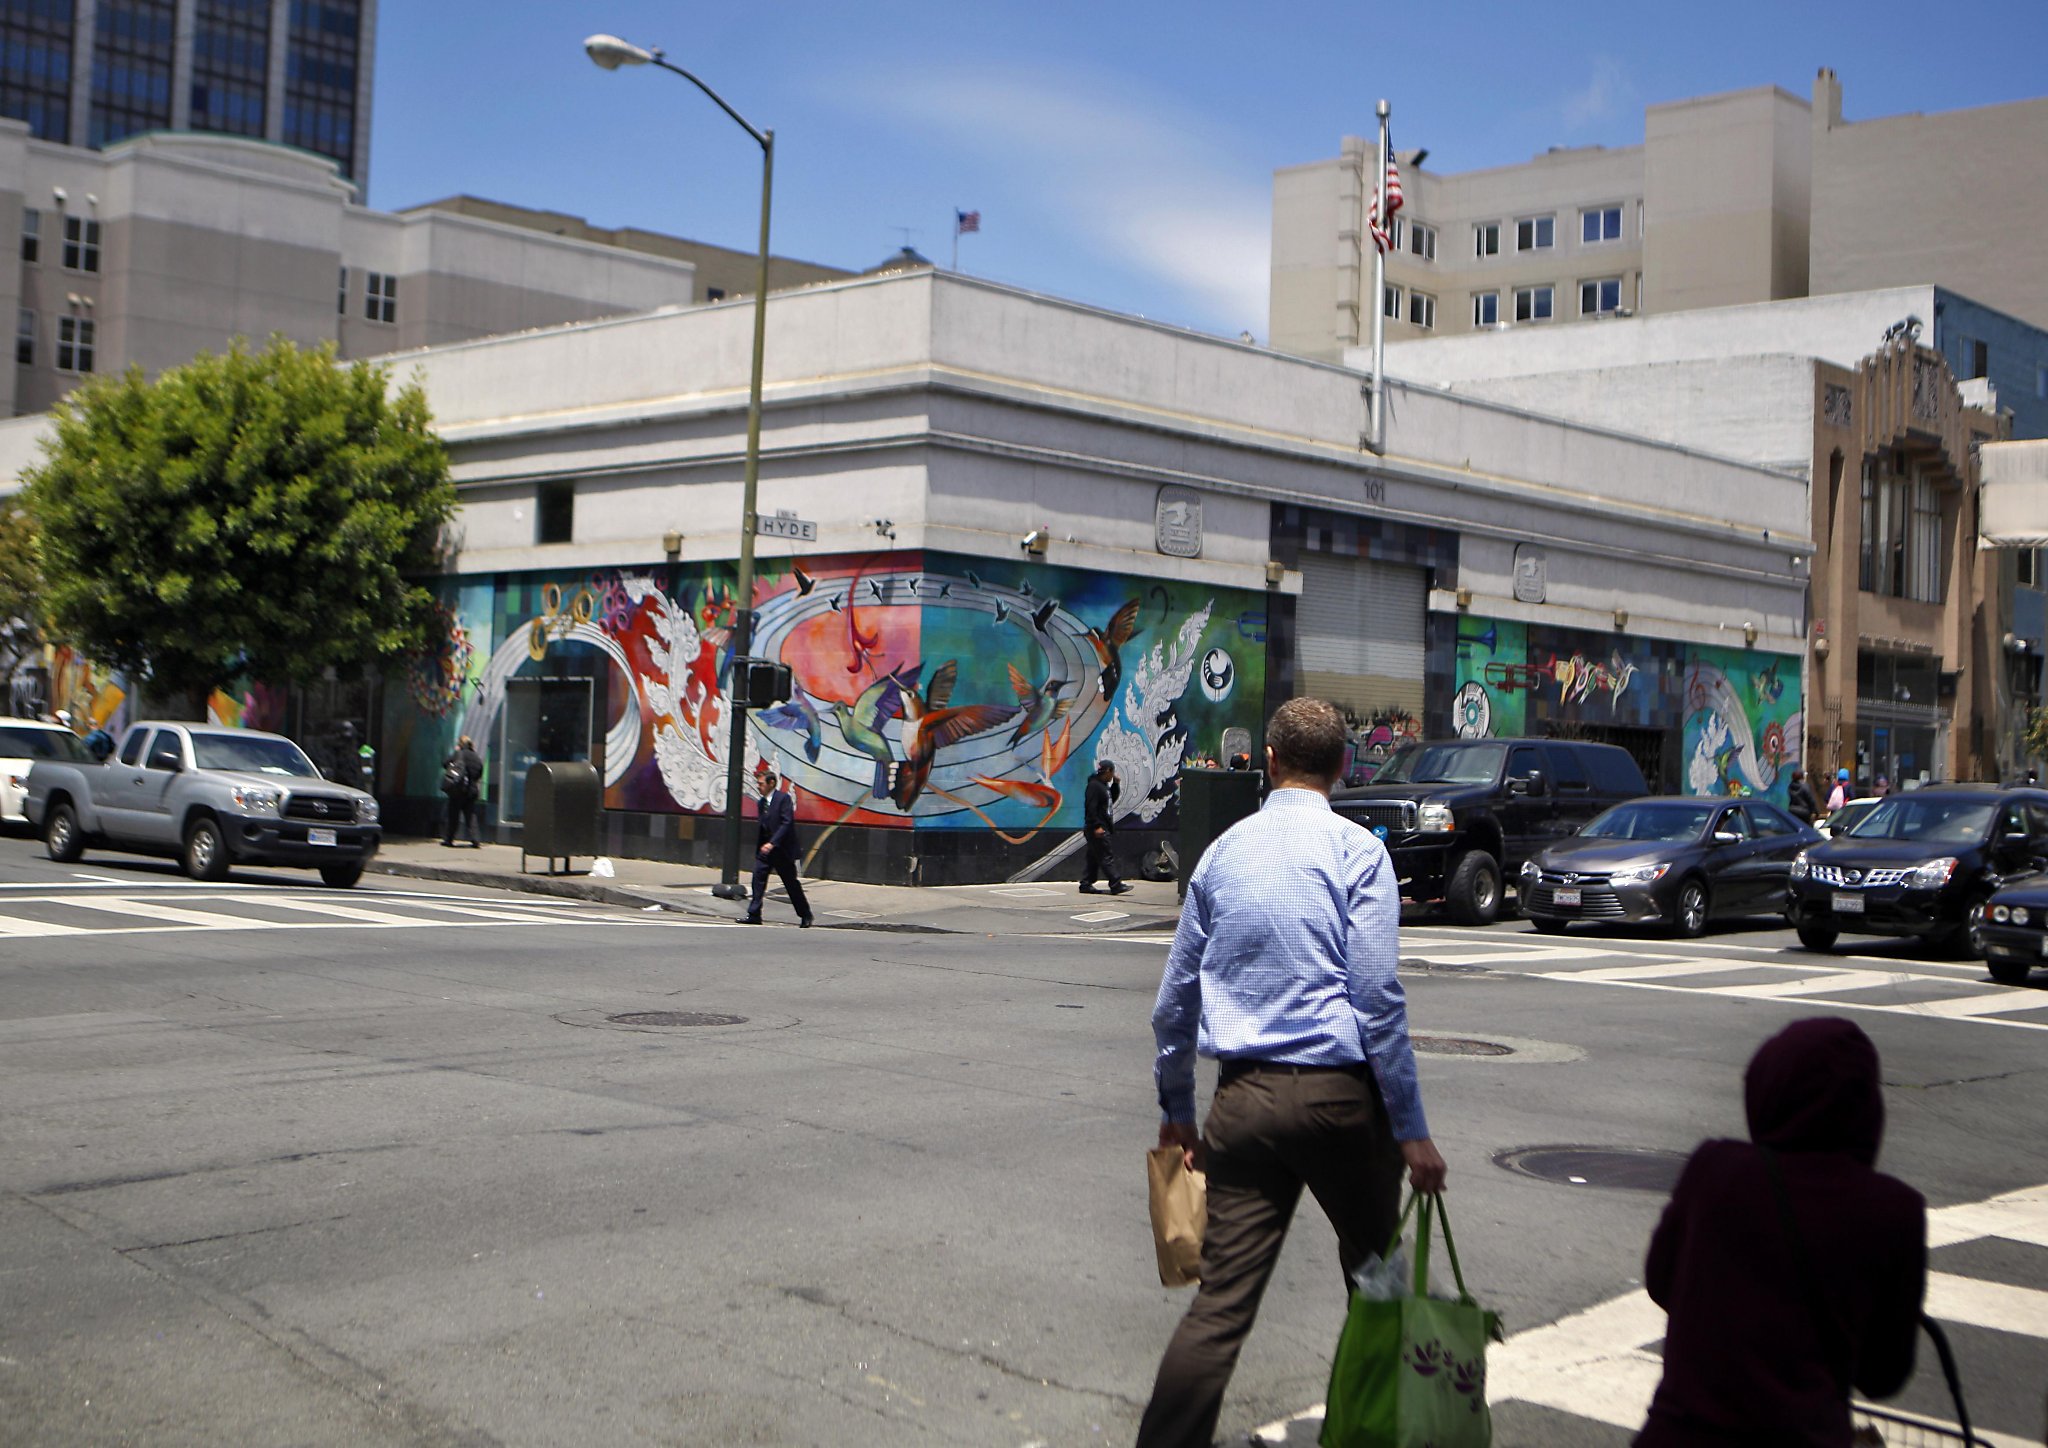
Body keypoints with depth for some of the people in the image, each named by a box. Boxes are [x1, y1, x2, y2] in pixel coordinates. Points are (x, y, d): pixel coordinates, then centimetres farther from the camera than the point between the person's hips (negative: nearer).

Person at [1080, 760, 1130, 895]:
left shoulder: (1103, 785, 17)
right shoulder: (1094, 785, -13)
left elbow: (1112, 800, 27)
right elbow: (1091, 807, -20)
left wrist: (1115, 784, 15)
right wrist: (1096, 826, -24)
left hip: (1102, 828, 10)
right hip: (1098, 829, -10)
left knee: (1093, 858, 11)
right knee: (1107, 856, -11)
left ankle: (1086, 885, 14)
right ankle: (1116, 885, -13)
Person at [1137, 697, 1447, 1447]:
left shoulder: (1225, 850, 10)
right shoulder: (1356, 850, -4)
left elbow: (1176, 996, 14)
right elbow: (1378, 997, -10)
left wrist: (1176, 1108, 24)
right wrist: (1411, 1130, -7)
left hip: (1245, 1100, 3)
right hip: (1339, 1095, -3)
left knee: (1221, 1300, 1)